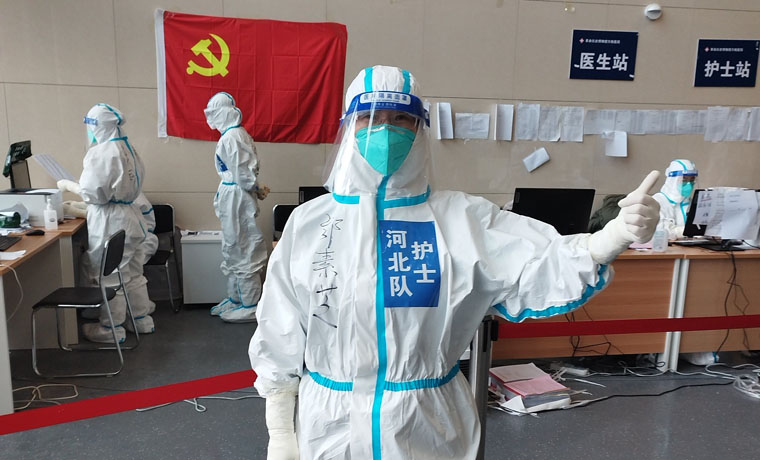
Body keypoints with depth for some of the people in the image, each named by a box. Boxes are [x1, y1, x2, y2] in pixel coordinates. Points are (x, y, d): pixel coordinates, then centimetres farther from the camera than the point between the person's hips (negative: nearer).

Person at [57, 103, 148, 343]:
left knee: (109, 276, 3)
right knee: (128, 271, 19)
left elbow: (93, 193, -18)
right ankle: (139, 318, 29)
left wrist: (68, 185, 0)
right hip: (127, 215, 9)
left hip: (109, 221, -8)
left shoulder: (101, 152, -17)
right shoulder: (128, 149, 8)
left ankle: (111, 329, 13)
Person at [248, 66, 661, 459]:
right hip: (332, 427, 1)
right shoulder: (309, 223, -5)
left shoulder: (462, 218, -8)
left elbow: (544, 265, -20)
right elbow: (281, 336, 0)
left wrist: (618, 233, -39)